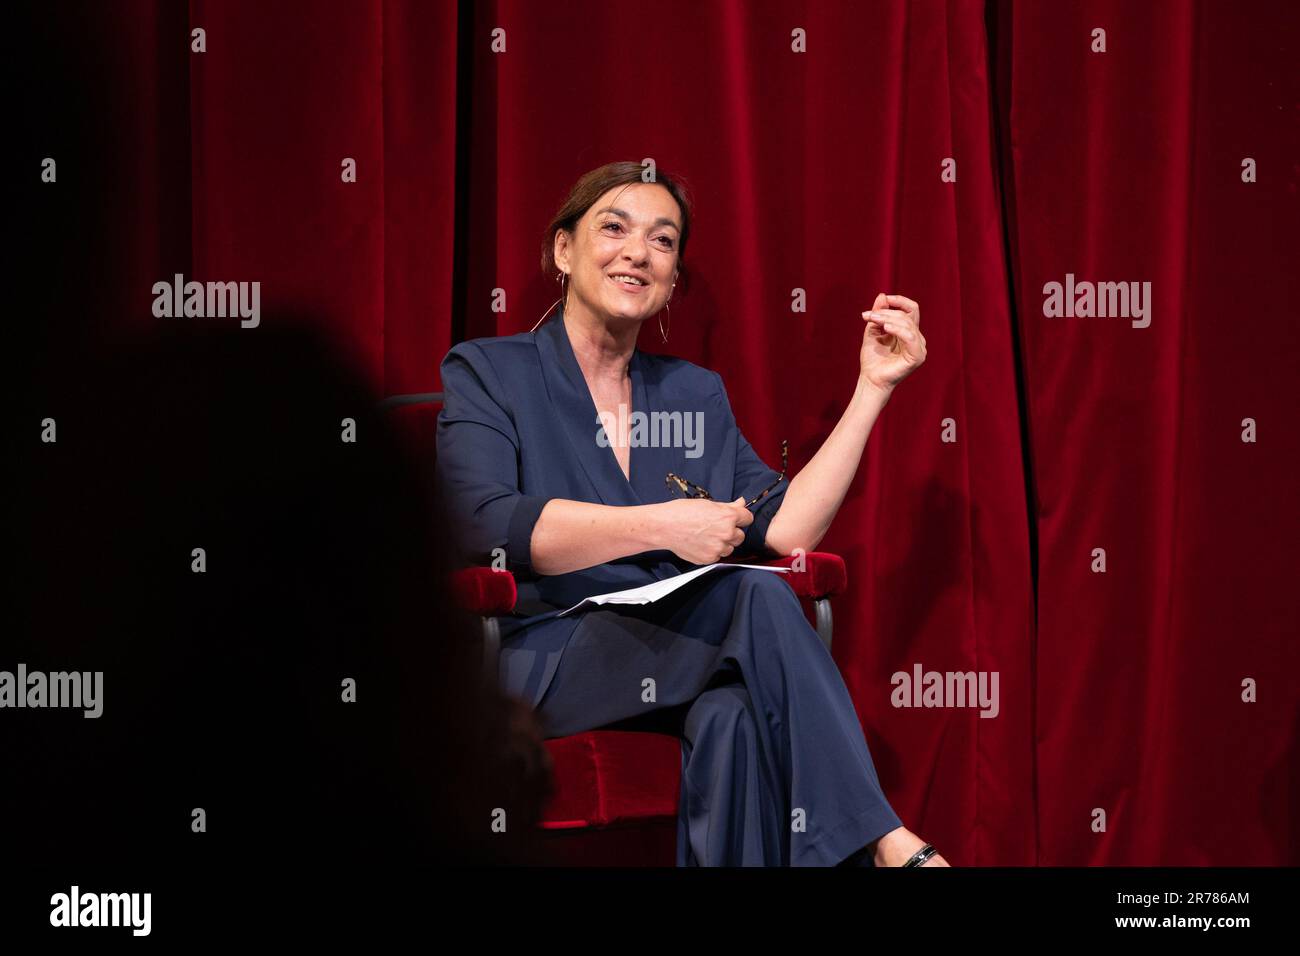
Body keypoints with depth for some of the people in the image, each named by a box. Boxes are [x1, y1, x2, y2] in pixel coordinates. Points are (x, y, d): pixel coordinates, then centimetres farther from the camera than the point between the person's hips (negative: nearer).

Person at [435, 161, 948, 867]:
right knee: (758, 598, -30)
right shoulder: (485, 372, 7)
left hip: (680, 664, 4)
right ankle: (888, 843, -31)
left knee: (734, 719, -35)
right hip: (544, 665, -4)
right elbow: (486, 526, -12)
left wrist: (874, 386, 6)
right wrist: (665, 527, -17)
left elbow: (785, 528, 8)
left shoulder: (695, 394, 21)